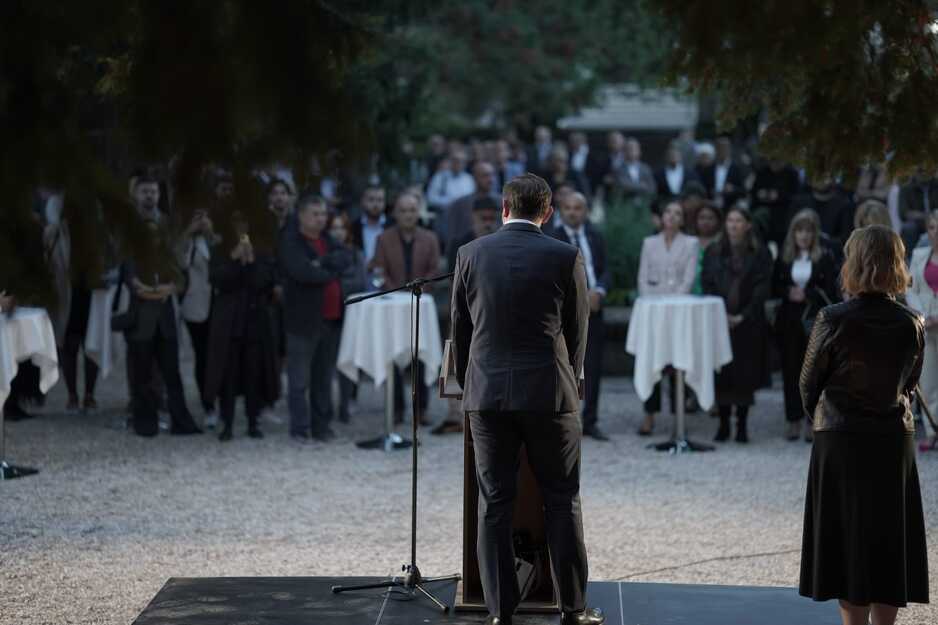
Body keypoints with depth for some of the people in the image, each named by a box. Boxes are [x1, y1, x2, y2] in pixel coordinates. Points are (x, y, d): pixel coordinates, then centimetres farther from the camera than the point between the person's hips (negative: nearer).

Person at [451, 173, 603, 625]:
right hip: (547, 393, -2)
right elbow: (577, 333, 5)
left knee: (494, 503, 4)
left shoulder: (471, 255, 2)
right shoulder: (566, 258, -3)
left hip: (487, 392, 2)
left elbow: (460, 329, 9)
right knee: (562, 502, 6)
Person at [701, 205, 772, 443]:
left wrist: (744, 316, -11)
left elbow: (762, 288, -3)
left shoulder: (760, 253, 2)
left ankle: (742, 425, 7)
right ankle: (723, 424, 8)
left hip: (748, 323, -1)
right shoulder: (713, 252, 8)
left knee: (745, 372, -1)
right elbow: (707, 285, 4)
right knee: (721, 372, 0)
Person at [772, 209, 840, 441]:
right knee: (791, 370, 3)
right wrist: (788, 292, -9)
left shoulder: (825, 258, -1)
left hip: (815, 320, -3)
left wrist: (807, 294, -14)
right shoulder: (783, 258, 8)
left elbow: (831, 291, -5)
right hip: (789, 320, 3)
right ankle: (794, 420, 11)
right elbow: (774, 287, 10)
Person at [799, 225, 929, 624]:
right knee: (889, 540, 10)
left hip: (840, 441, -3)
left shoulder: (833, 320, -14)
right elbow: (911, 383, 7)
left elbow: (809, 384, -3)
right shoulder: (912, 324, -5)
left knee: (847, 539, 5)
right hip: (895, 441, 3)